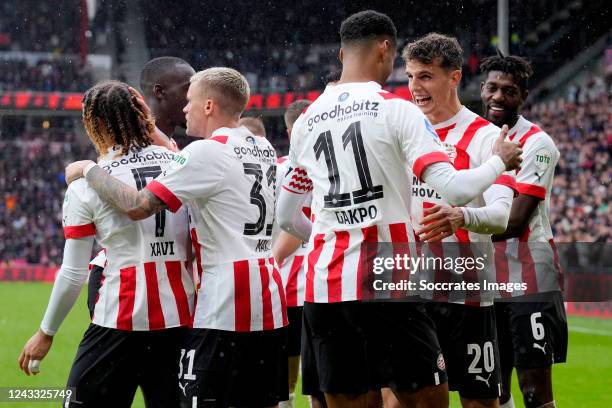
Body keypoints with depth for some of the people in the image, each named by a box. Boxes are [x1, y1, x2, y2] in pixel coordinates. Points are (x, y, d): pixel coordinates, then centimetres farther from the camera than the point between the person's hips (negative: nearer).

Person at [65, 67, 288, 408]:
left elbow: (137, 206, -11)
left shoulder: (207, 153, -9)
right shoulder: (264, 149, 14)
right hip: (270, 301, 8)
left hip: (225, 306, -8)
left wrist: (89, 170, 3)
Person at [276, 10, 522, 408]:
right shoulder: (397, 109, -4)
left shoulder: (306, 121, 13)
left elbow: (285, 215, 21)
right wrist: (499, 162, 5)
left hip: (322, 285, 5)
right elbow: (455, 189, -13)